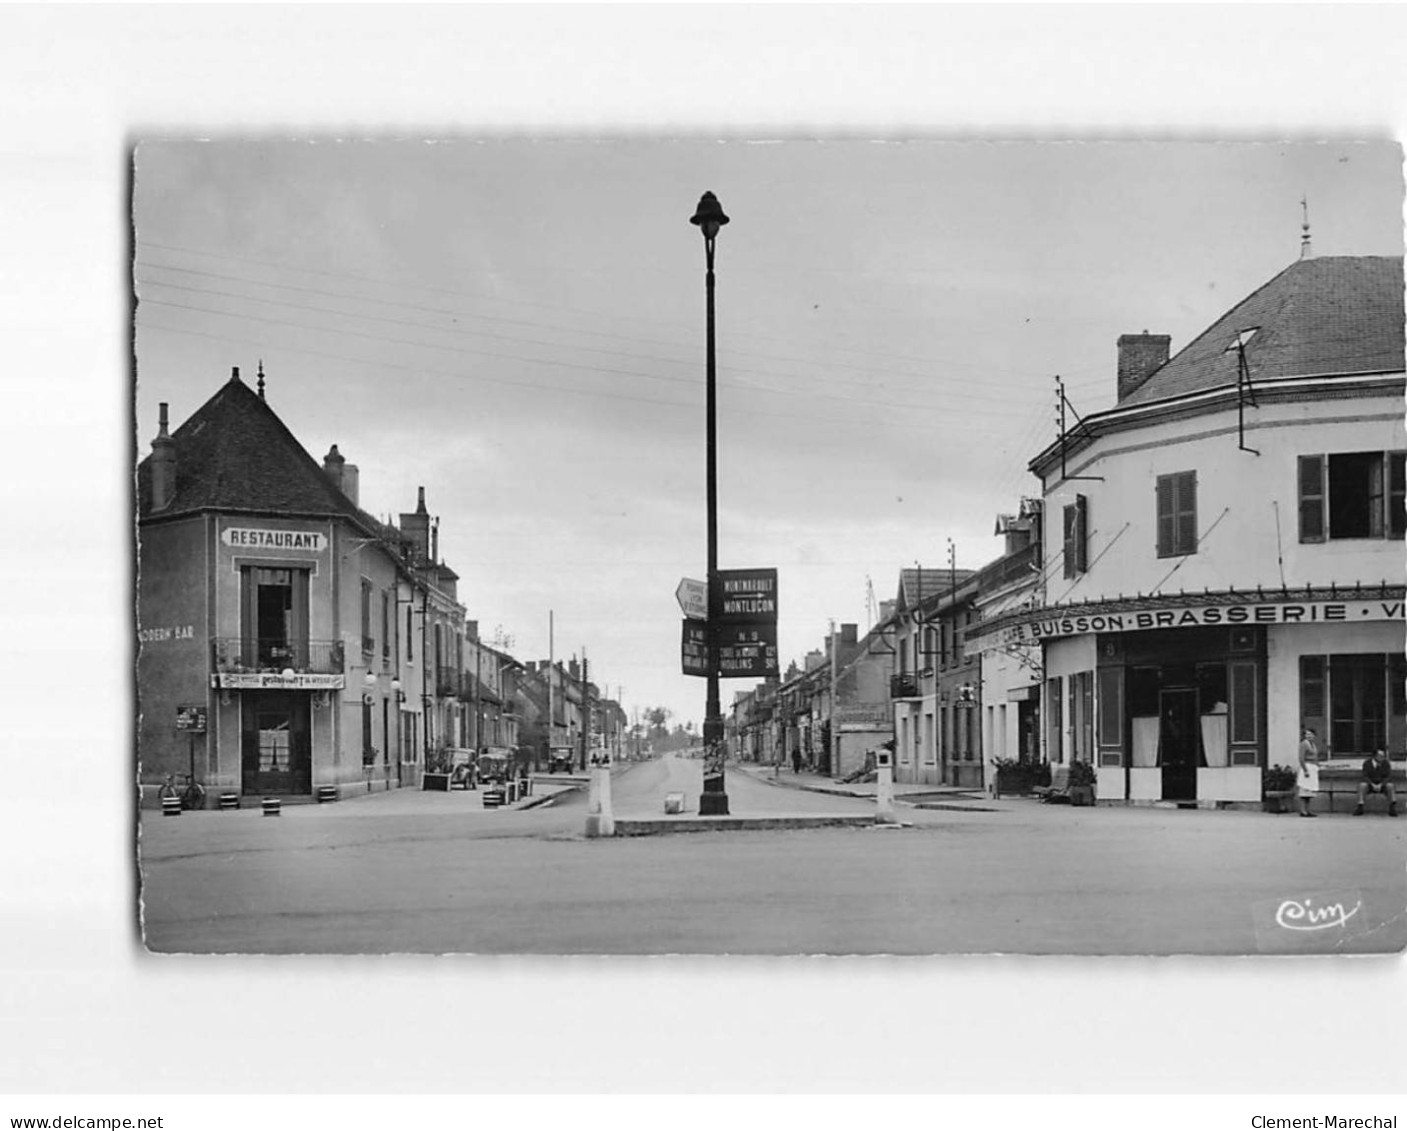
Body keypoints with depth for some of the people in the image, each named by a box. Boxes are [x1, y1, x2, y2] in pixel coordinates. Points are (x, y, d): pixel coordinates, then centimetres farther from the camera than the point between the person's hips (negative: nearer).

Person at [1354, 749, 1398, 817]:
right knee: (1362, 785, -33)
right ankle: (1360, 808, -35)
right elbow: (1365, 777, -13)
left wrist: (1380, 785, -27)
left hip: (1382, 785, 0)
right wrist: (1373, 785, -29)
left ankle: (1392, 807, -35)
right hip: (1370, 784, 0)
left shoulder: (1386, 763, -9)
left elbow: (1388, 777, -12)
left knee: (1390, 785, -33)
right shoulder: (1367, 763, -10)